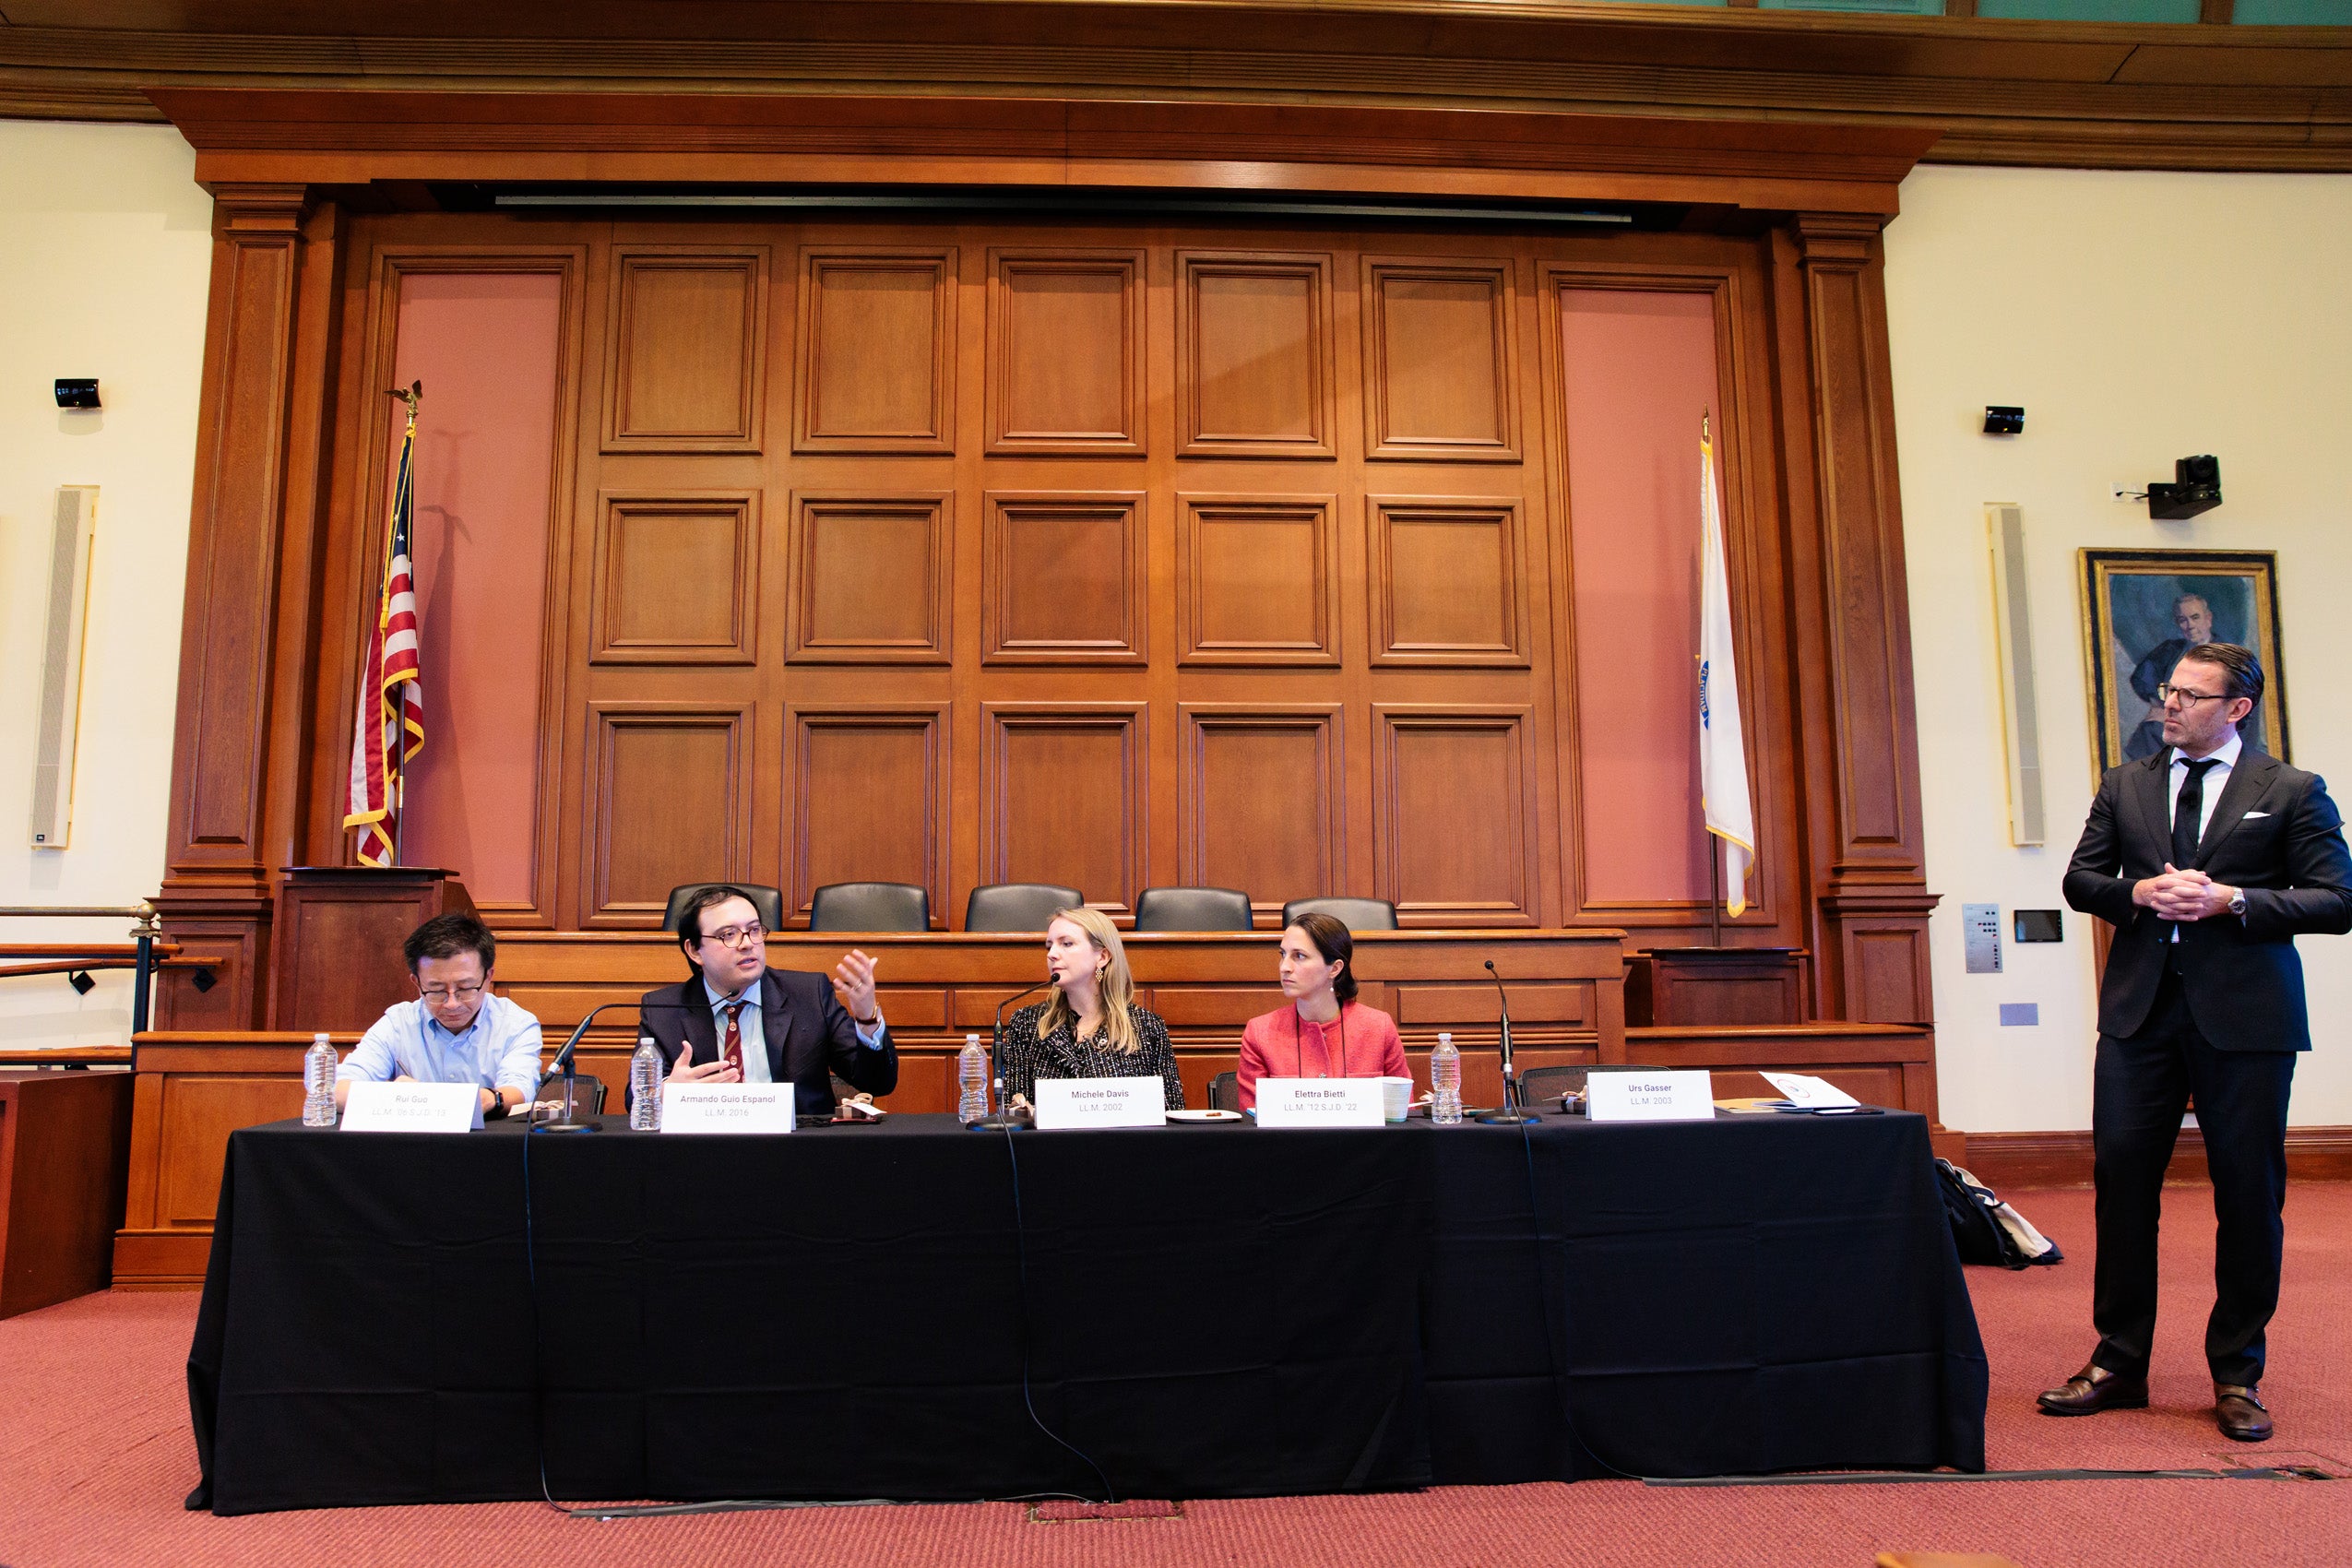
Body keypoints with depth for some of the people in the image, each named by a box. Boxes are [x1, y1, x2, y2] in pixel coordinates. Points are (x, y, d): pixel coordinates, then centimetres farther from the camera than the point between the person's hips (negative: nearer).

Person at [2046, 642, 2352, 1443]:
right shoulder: (2124, 785, 12)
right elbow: (2080, 879, 12)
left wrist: (2234, 901, -14)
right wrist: (2139, 892, -8)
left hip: (2245, 1015, -2)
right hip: (2141, 1009, 3)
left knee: (2248, 1194, 5)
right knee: (2121, 1179, 3)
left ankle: (2236, 1375, 19)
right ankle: (2118, 1362, 14)